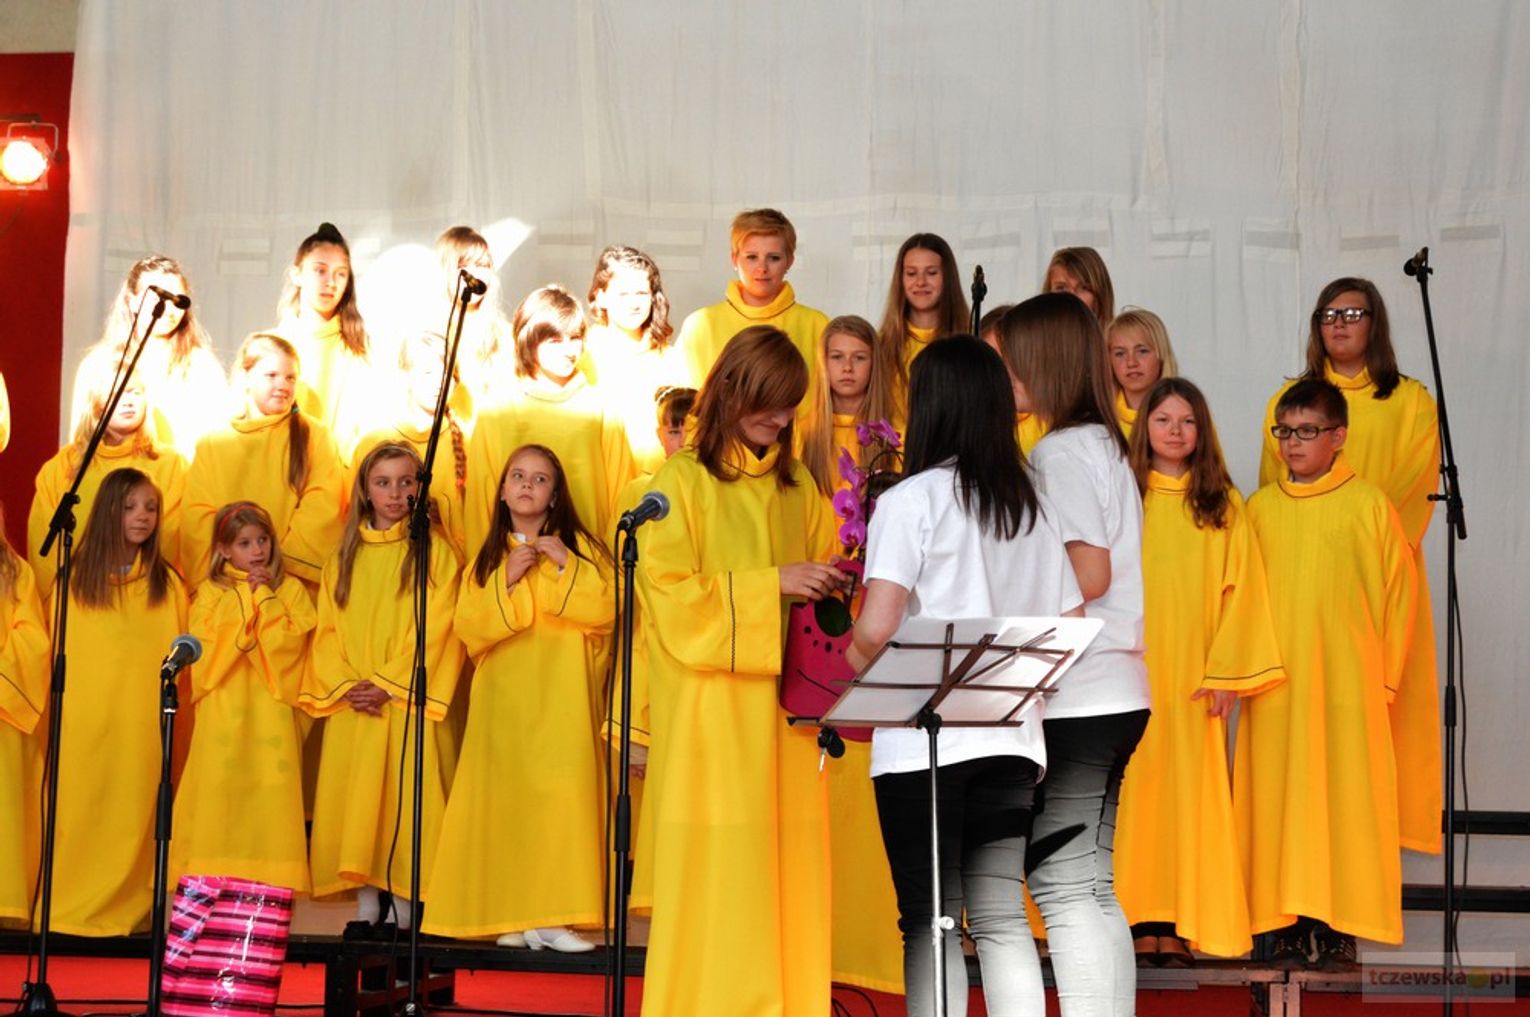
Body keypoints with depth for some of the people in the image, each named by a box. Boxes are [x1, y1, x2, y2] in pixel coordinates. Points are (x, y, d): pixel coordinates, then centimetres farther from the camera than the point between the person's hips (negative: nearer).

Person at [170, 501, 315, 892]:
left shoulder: (290, 590, 10)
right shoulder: (212, 592, 11)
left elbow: (291, 641, -5)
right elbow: (205, 644, -6)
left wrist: (264, 595, -4)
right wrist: (245, 595, -4)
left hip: (272, 714, 0)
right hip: (223, 712, 0)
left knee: (270, 798, -7)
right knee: (219, 796, -5)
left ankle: (269, 892, -5)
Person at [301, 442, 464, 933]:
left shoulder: (434, 552, 1)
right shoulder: (343, 556, 13)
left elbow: (435, 631, -6)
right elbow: (327, 630, 9)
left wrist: (386, 684, -13)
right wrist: (346, 684, -7)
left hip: (407, 701, -3)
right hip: (351, 706, 4)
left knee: (405, 794, -6)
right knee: (355, 797, 2)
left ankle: (403, 903, 0)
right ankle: (365, 904, 8)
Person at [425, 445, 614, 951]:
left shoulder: (579, 547, 7)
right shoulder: (486, 558, 15)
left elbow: (604, 614, -4)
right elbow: (469, 629, 4)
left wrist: (565, 566, -12)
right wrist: (506, 580, -7)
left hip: (561, 699, -2)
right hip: (503, 698, 2)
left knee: (561, 795, -12)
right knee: (507, 800, -5)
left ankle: (555, 917, -11)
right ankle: (516, 917, -1)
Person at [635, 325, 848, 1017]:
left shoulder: (796, 486, 14)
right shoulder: (685, 480, -3)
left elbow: (819, 567, 20)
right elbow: (671, 593, -11)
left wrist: (831, 585, -2)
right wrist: (772, 584, -17)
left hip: (783, 703, 5)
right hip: (712, 706, -5)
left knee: (789, 856, 2)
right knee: (719, 858, -5)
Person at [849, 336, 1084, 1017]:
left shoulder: (911, 499, -5)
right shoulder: (1034, 507, 12)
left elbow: (875, 631, -13)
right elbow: (1071, 628, 11)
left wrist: (850, 675, 6)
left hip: (922, 744, -5)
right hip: (1011, 740, 5)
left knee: (928, 922, 0)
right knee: (1002, 919, 5)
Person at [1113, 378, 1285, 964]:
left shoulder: (1223, 506, 7)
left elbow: (1240, 591, 4)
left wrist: (1226, 674, -4)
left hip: (1193, 673, 0)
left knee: (1189, 789, -3)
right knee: (1133, 787, -3)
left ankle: (1180, 927, -1)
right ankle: (1140, 922, -1)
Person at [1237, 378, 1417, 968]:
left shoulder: (1368, 504, 1)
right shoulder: (1261, 507, 9)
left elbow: (1398, 589, 3)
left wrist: (1386, 675, 2)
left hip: (1346, 681, -2)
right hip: (1276, 684, 2)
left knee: (1344, 798, -3)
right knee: (1279, 797, 0)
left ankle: (1338, 930, 3)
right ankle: (1290, 926, 5)